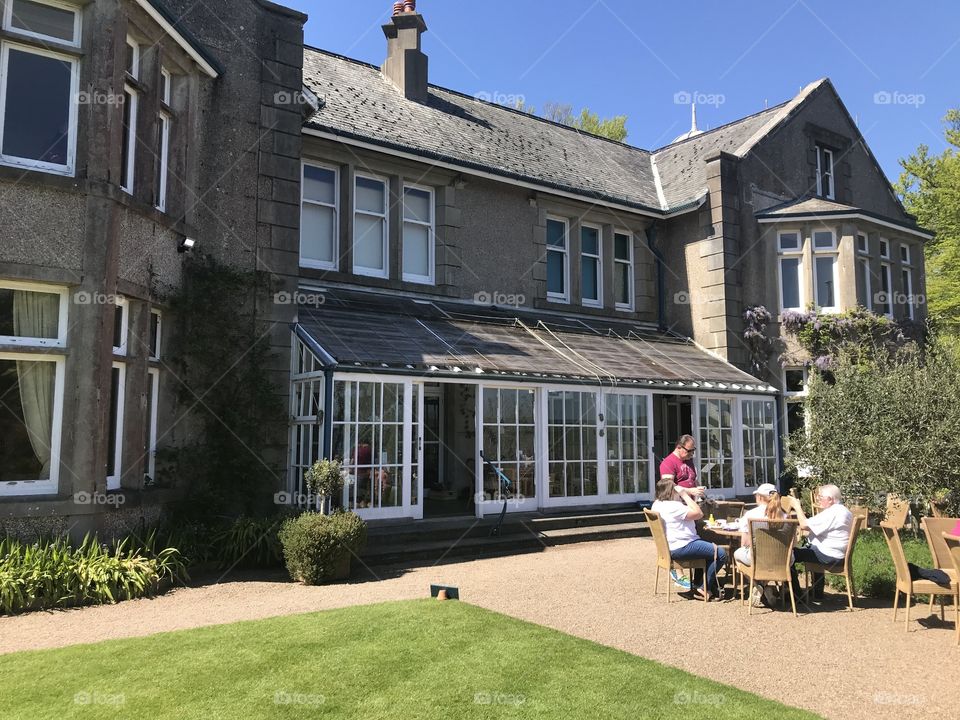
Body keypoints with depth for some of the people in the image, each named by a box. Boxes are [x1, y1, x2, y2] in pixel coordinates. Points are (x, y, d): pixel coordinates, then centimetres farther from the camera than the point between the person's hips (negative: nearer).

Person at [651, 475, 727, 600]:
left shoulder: (657, 504, 10)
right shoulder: (673, 506, -22)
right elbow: (698, 513, -21)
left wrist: (688, 492, 11)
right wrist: (684, 494, -15)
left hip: (670, 546, 11)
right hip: (681, 547, -11)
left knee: (708, 547, 32)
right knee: (720, 554, -10)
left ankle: (698, 582, 32)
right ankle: (706, 589, 2)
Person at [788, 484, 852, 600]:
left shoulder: (831, 513, -21)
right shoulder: (845, 511, 13)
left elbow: (804, 525, -24)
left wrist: (797, 506, -12)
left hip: (829, 557, -11)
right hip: (839, 555, 11)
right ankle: (818, 593, 40)